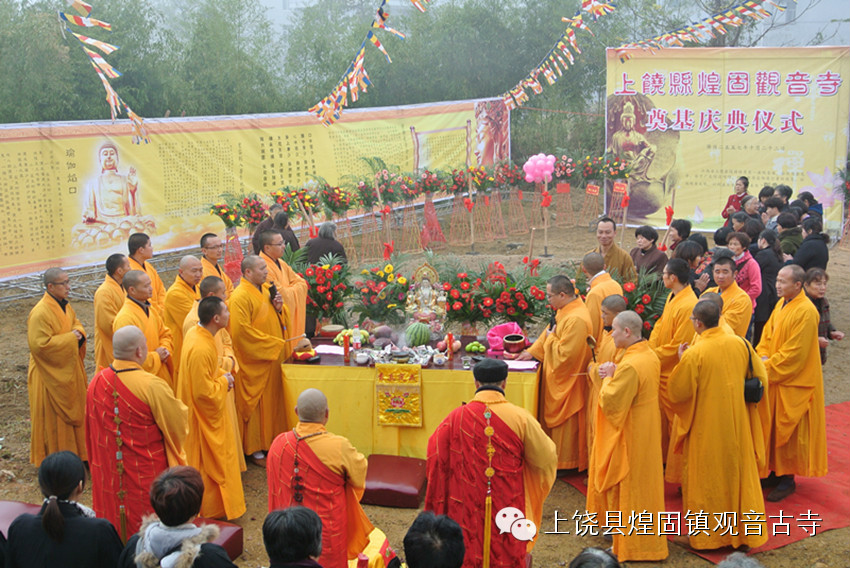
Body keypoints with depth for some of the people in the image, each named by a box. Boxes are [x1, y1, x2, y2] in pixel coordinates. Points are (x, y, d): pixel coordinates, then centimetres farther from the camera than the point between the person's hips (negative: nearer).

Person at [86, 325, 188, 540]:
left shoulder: (97, 382, -7)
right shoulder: (153, 386, -26)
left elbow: (91, 430, 7)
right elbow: (179, 424, -15)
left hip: (108, 474, 6)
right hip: (147, 476, -5)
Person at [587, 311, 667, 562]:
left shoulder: (630, 365, -28)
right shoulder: (650, 355, 2)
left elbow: (610, 402, -25)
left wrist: (608, 378, -8)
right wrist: (614, 374, -2)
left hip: (629, 435, -10)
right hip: (646, 431, 10)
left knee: (626, 484, 5)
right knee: (644, 483, 21)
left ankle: (628, 542, 17)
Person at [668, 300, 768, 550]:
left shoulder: (694, 354, -21)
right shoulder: (740, 344, -6)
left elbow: (678, 392, -14)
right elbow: (759, 377, 5)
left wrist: (681, 362, -2)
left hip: (706, 428, -4)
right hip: (736, 423, 4)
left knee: (707, 476, 10)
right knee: (738, 470, 17)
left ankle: (708, 536, 20)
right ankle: (744, 530, 28)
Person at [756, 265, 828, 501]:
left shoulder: (806, 312, -21)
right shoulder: (781, 304, 7)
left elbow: (794, 353, -22)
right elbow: (767, 334, 11)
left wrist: (768, 367, -17)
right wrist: (763, 357, -6)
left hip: (793, 384, -8)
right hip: (775, 378, 8)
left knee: (787, 430, 2)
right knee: (773, 427, 15)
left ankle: (787, 479, 15)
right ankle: (776, 472, 28)